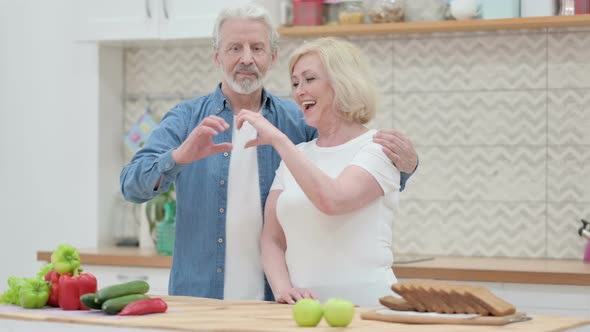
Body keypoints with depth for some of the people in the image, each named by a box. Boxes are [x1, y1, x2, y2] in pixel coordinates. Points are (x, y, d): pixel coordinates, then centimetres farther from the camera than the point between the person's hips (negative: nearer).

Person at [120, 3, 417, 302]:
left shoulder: (298, 122, 4)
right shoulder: (186, 119, 3)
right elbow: (132, 184, -8)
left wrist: (404, 162, -19)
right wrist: (180, 156, -27)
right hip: (197, 298, -1)